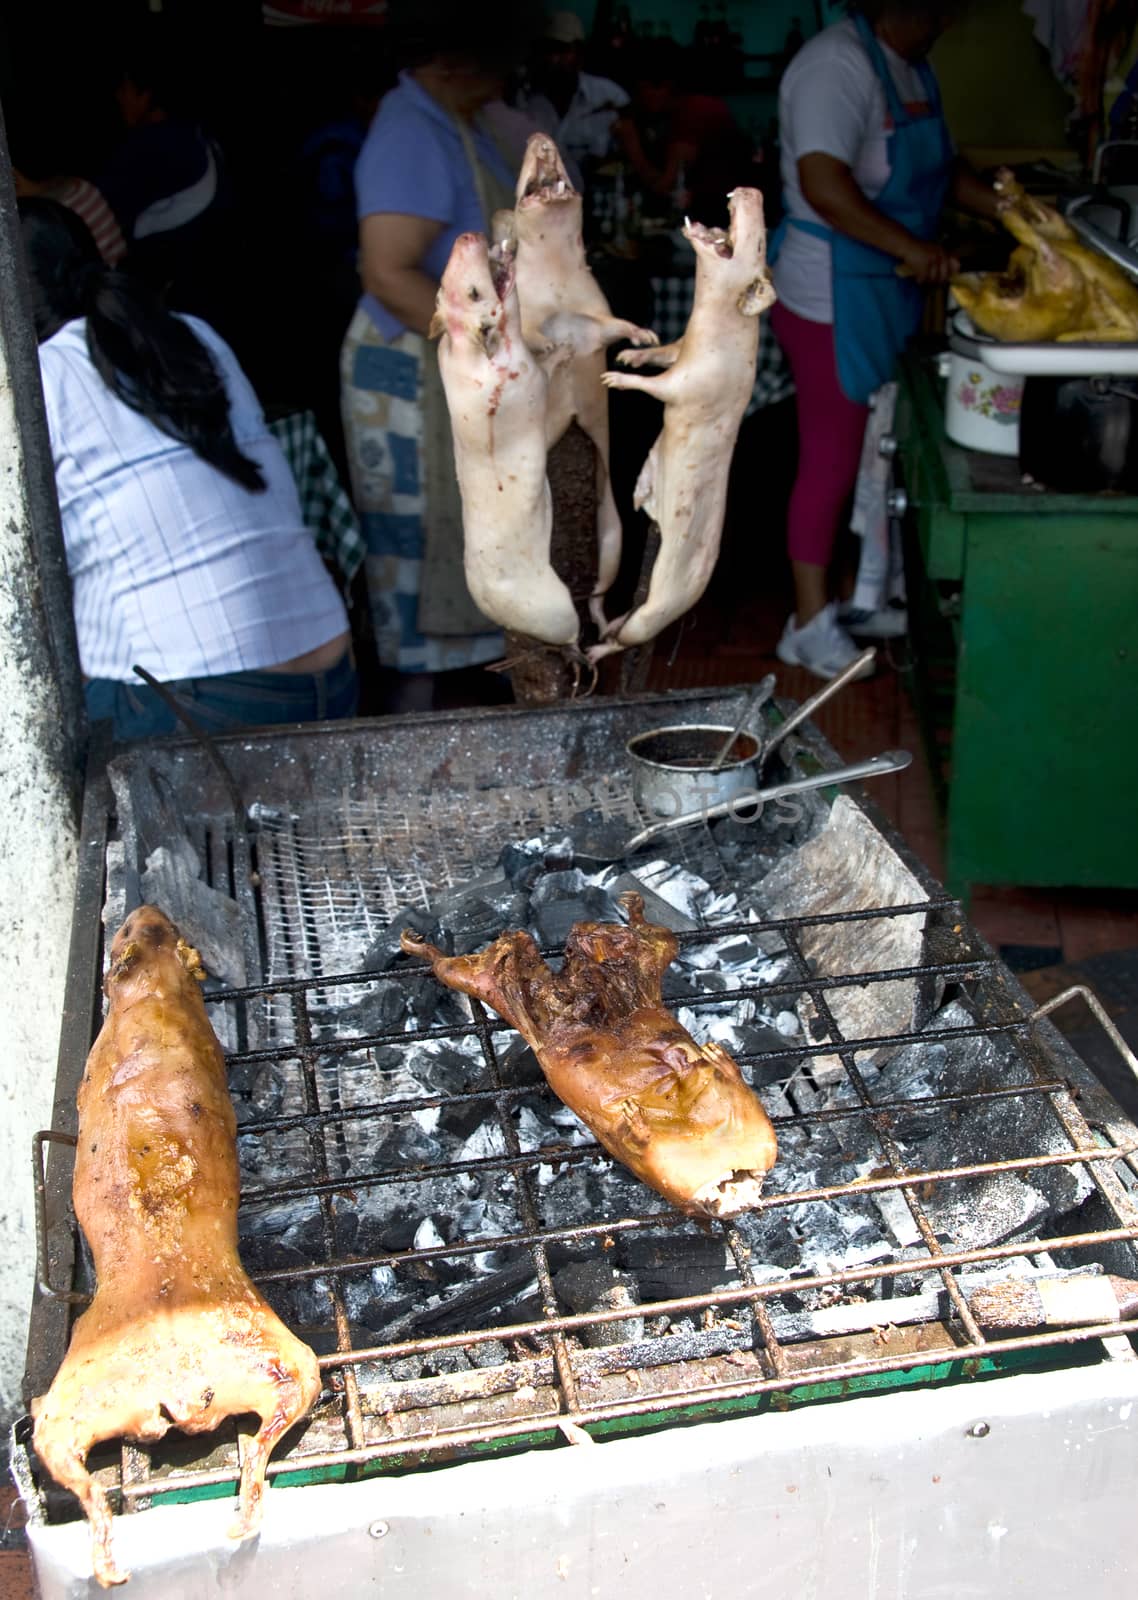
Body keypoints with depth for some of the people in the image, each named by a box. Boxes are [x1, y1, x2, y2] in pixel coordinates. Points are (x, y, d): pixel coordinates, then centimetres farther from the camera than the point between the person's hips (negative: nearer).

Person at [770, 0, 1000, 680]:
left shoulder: (912, 64, 11)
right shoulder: (839, 63, -19)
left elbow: (938, 164, 22)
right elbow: (823, 185, -31)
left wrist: (1007, 208, 9)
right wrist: (912, 247, -31)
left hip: (891, 292, 9)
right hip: (835, 299, -9)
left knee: (878, 453, 17)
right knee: (831, 463, -1)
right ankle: (810, 625, 12)